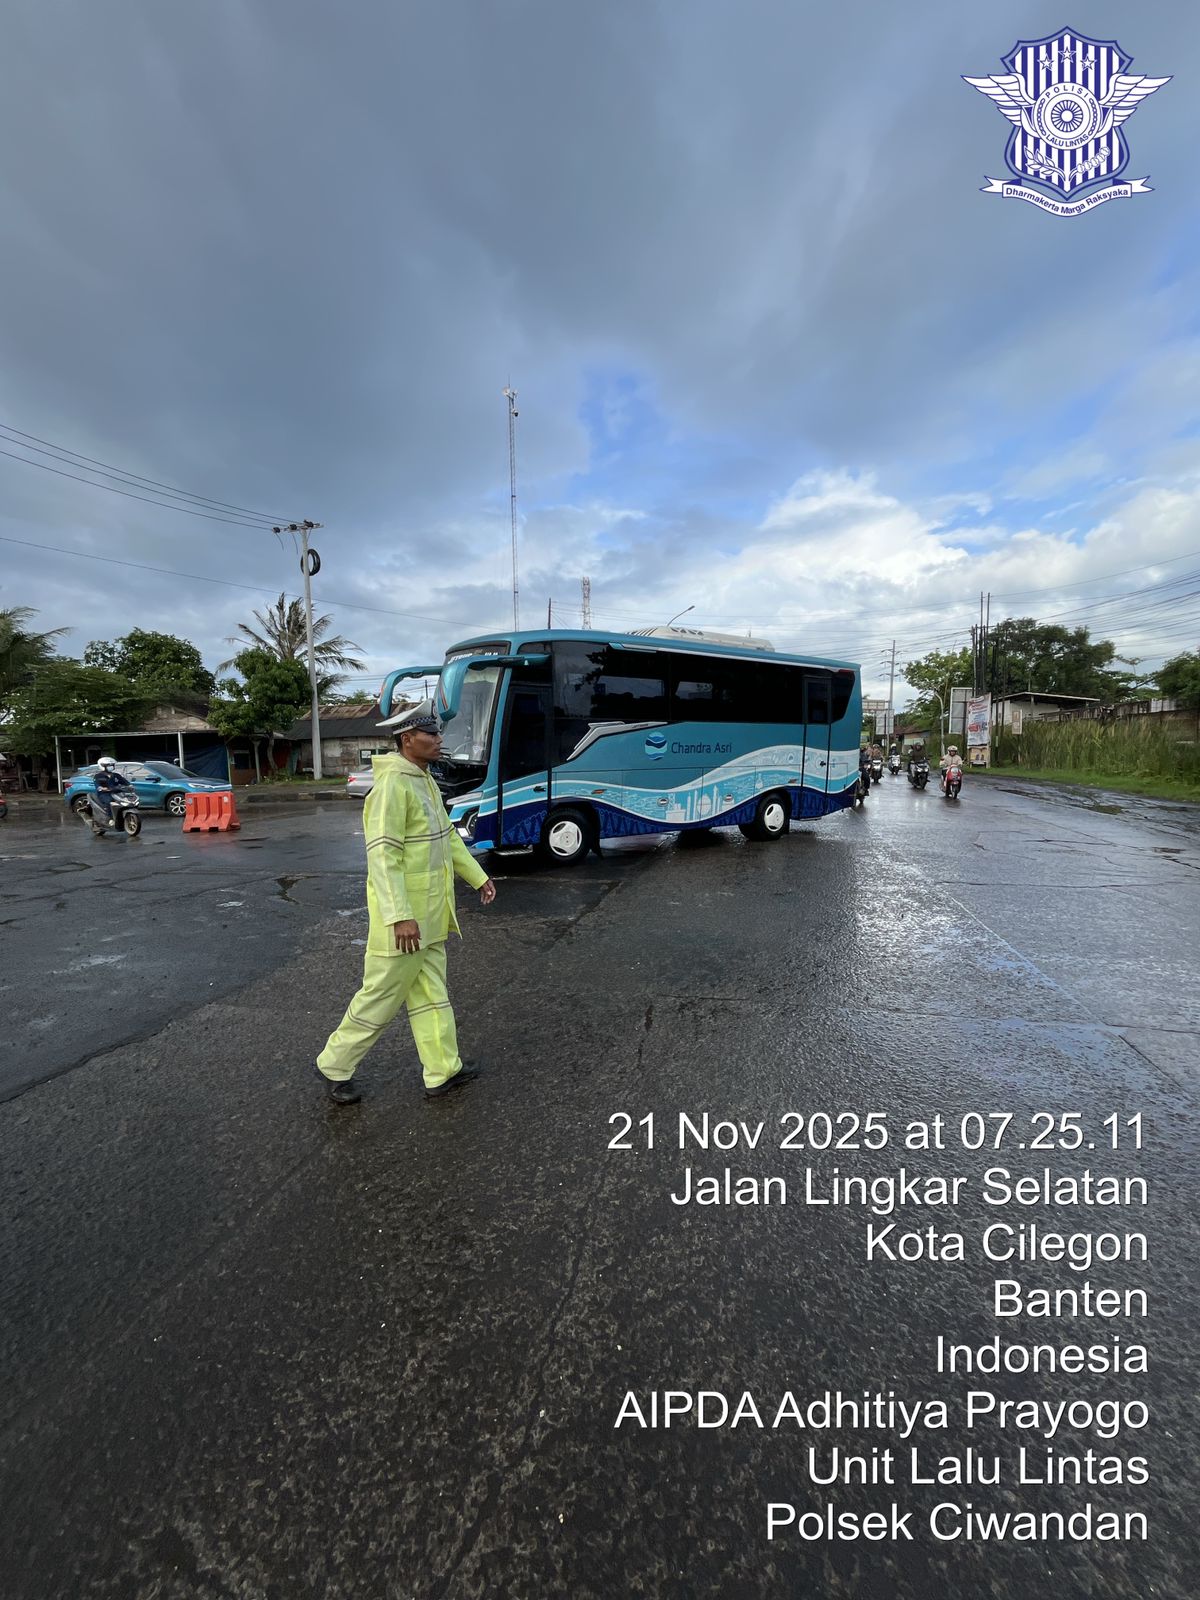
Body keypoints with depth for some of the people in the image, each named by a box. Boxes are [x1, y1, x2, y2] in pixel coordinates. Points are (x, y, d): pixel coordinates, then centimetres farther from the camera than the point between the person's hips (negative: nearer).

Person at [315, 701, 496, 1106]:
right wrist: (400, 917, -29)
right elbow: (383, 855, -26)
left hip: (428, 916, 10)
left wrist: (478, 876, 20)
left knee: (430, 995, 16)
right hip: (404, 918, -9)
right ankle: (334, 1066, 28)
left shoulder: (425, 781, 10)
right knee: (381, 996, 6)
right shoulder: (393, 785, -21)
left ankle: (443, 1071, 29)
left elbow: (448, 837, 19)